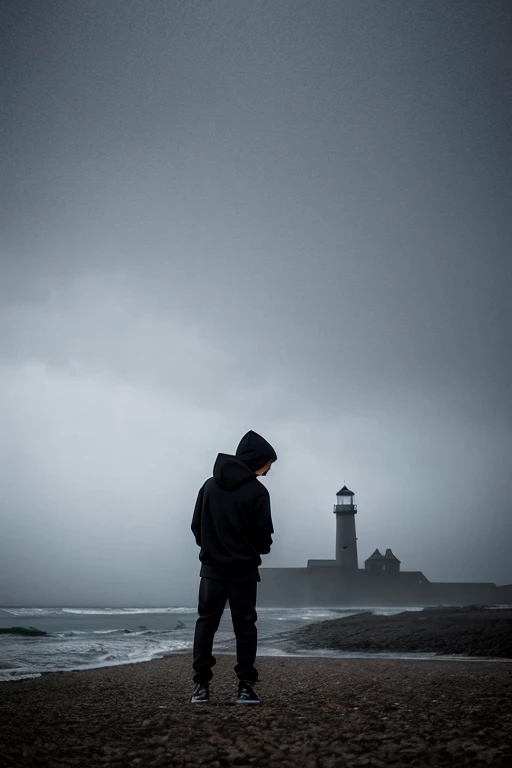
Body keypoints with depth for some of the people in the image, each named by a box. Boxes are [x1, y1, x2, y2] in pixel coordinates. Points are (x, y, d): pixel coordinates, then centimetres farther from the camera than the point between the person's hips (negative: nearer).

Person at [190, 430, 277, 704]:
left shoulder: (209, 485, 3)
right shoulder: (257, 491, -13)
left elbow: (196, 526, 5)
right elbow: (263, 537, -11)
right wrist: (261, 548, 11)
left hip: (211, 568, 4)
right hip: (243, 570, -4)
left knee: (206, 623, 11)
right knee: (245, 626, 7)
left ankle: (201, 685, 9)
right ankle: (246, 686, 8)